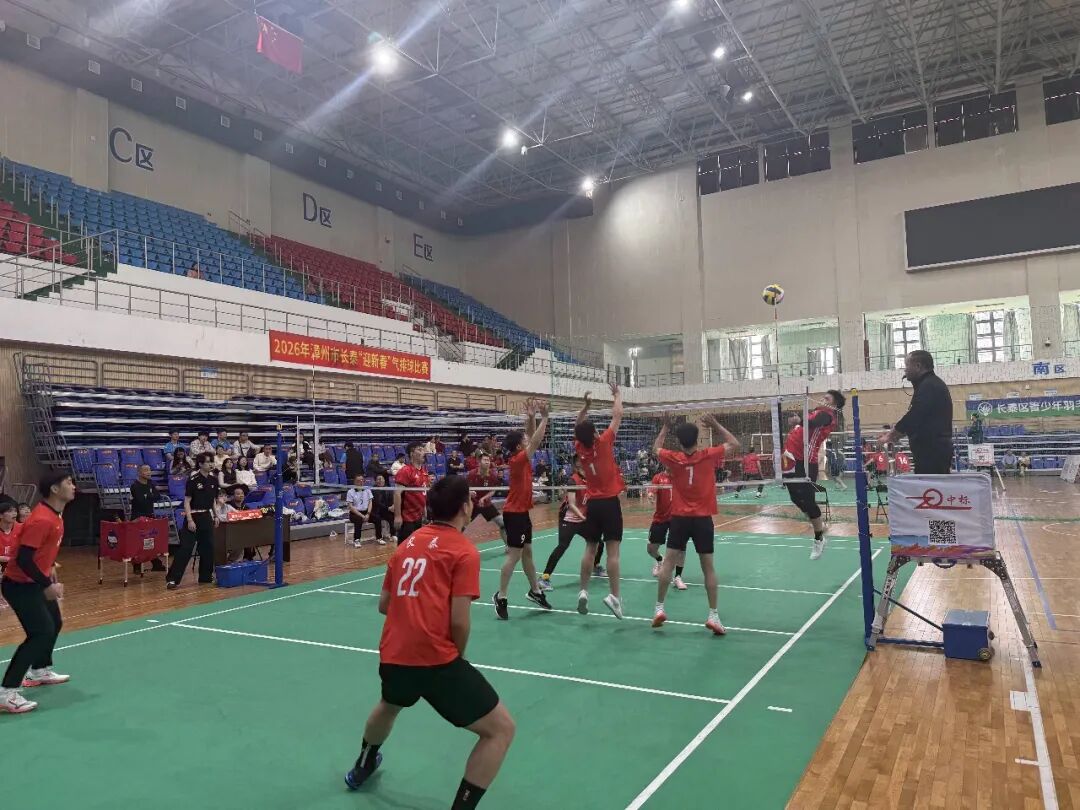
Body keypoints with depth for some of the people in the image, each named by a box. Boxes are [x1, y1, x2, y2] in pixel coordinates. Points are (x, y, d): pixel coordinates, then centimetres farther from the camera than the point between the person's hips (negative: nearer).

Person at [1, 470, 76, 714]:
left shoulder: (54, 515, 5)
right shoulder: (42, 520, -27)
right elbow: (23, 559, -29)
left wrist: (48, 572, 19)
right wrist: (47, 585, -29)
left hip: (35, 582, 10)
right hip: (20, 584, -10)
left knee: (54, 624, 22)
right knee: (42, 633, -14)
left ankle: (40, 671, 41)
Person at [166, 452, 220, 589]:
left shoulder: (214, 480, 7)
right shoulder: (193, 480, -11)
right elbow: (187, 501, -11)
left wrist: (215, 516, 12)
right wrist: (190, 520, -17)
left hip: (207, 517, 6)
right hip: (194, 517, -6)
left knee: (208, 548, 10)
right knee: (185, 548, -8)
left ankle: (205, 577, 22)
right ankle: (172, 579, -5)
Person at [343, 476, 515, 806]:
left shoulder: (407, 543, 14)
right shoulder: (464, 550, -5)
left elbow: (384, 604, 21)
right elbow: (458, 621, -11)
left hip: (392, 655, 8)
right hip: (436, 659, -7)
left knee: (388, 705, 41)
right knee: (501, 729, 4)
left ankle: (363, 767, 62)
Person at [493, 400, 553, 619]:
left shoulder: (521, 457, 6)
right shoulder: (518, 459, -19)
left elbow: (531, 437, 14)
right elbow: (536, 441, -23)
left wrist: (531, 418, 1)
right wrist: (544, 417, -17)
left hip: (521, 512, 9)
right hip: (515, 513, -9)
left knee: (527, 552, 16)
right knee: (514, 555, -7)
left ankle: (534, 591, 27)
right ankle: (501, 597, -1)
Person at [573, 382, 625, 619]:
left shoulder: (580, 448, 0)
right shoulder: (603, 443, -11)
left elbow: (578, 426, 20)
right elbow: (617, 416, -1)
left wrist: (586, 405, 20)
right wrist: (617, 394, 13)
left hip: (592, 503, 5)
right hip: (609, 502, -5)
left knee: (590, 549, 10)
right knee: (612, 550, -6)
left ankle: (583, 592, 9)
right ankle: (614, 596, -9)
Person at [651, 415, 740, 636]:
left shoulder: (673, 459, -3)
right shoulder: (708, 456, -6)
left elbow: (656, 447, 19)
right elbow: (734, 444, 9)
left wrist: (665, 427, 23)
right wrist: (716, 424, 11)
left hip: (679, 518, 1)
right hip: (703, 518, 0)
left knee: (668, 562, 6)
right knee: (708, 567, 5)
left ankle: (659, 608, 5)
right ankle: (713, 615, 5)